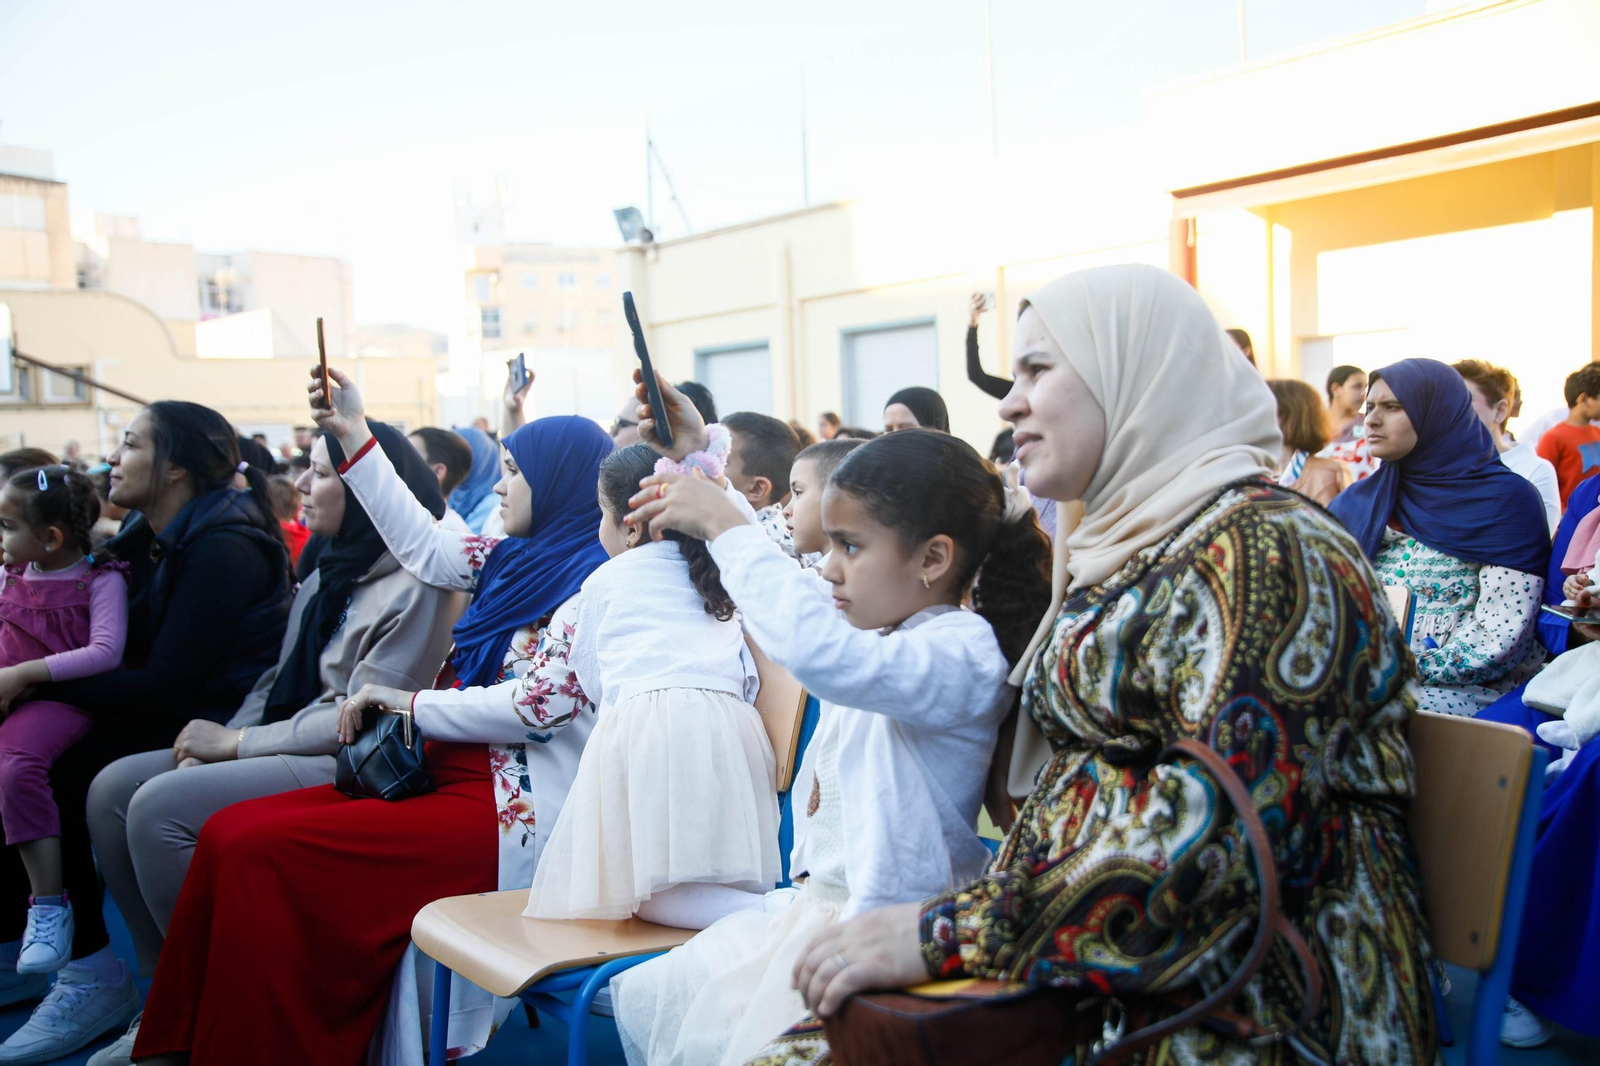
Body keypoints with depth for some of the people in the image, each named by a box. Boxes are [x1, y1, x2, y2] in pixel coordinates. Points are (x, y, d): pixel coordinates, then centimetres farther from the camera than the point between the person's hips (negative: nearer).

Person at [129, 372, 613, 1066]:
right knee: (229, 831, -3)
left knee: (259, 850, -18)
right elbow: (425, 547, 22)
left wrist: (413, 704, -9)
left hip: (506, 812, -9)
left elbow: (542, 703, -21)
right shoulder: (519, 560, 14)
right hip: (451, 777, 9)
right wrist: (353, 433, 24)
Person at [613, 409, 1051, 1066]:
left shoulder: (964, 654, -22)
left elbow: (819, 651, -41)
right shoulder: (878, 635, 8)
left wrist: (725, 526, -30)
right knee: (643, 997, 10)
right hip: (814, 905, 10)